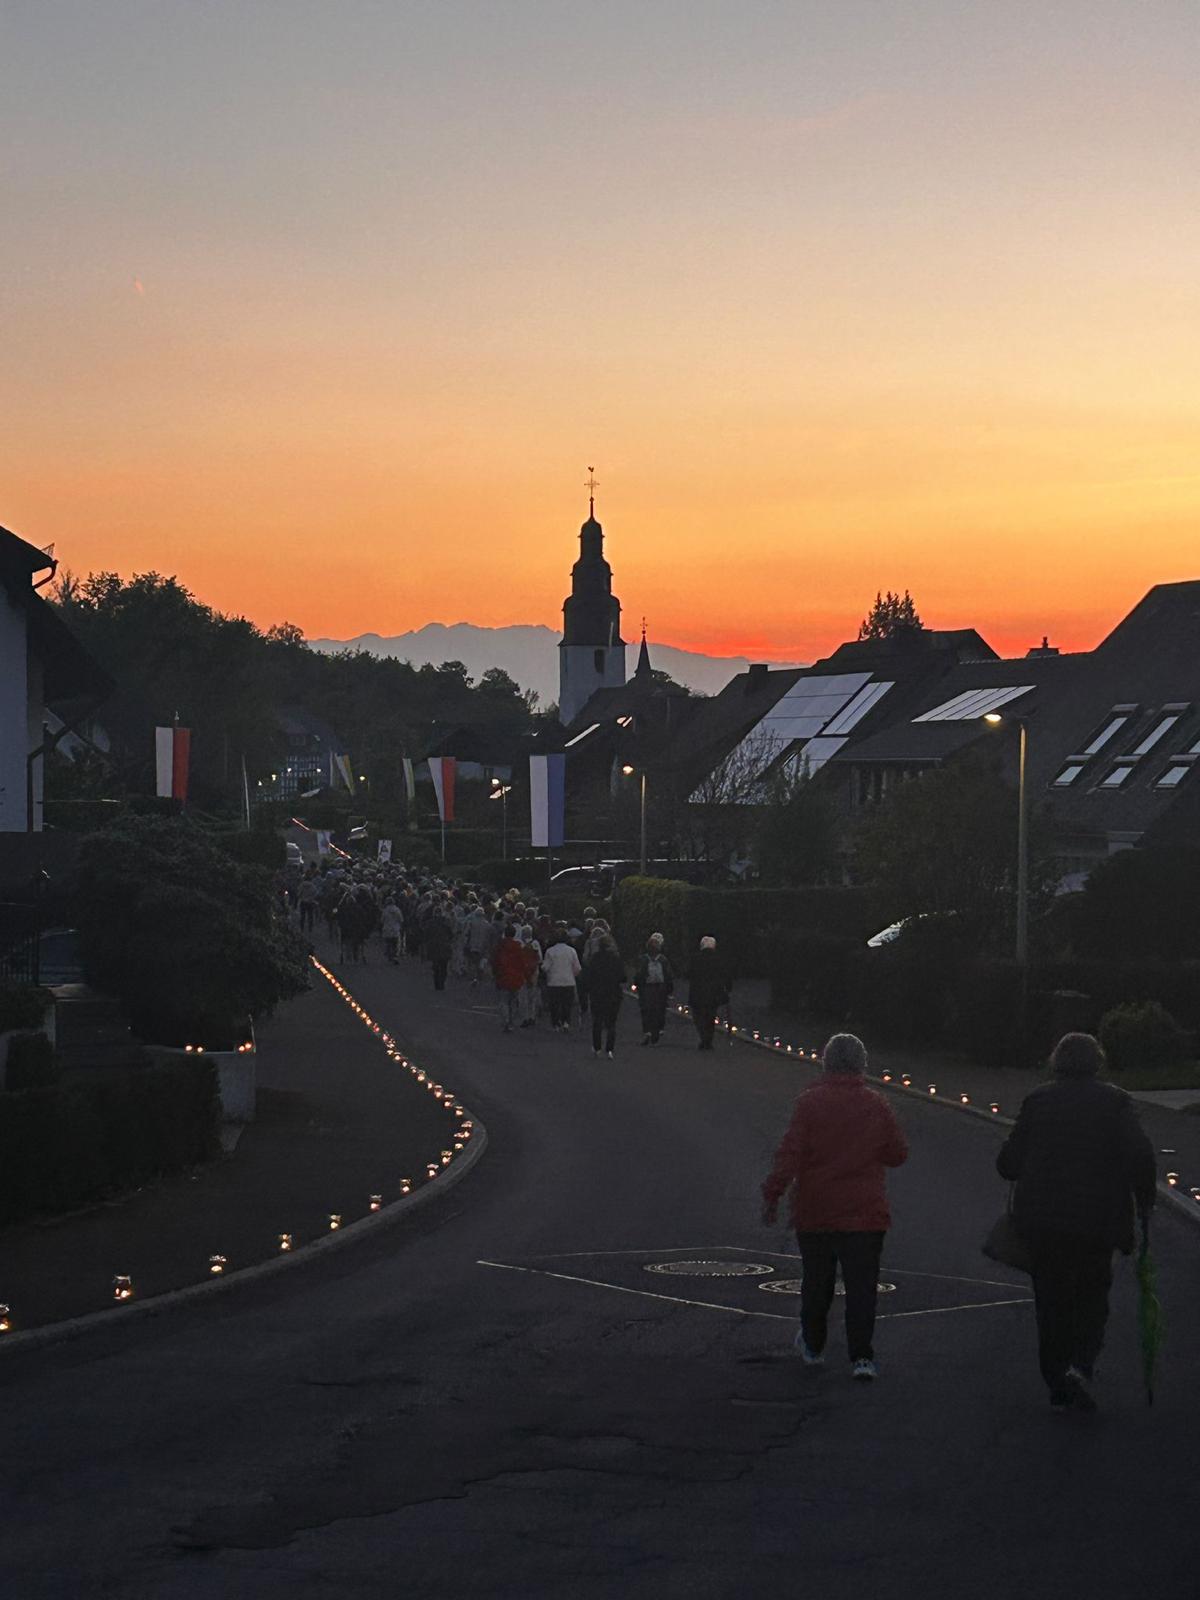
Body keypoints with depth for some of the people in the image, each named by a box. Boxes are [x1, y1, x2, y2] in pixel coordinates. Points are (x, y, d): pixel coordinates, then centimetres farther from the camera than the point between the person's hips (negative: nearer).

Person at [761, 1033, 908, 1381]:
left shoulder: (810, 1102, -9)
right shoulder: (877, 1107, -1)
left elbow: (790, 1153, -14)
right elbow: (898, 1155, 8)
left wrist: (772, 1194, -9)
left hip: (814, 1212, 0)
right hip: (865, 1214, 0)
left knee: (816, 1282, 16)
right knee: (861, 1287, -1)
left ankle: (812, 1346, 31)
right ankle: (862, 1357, -11)